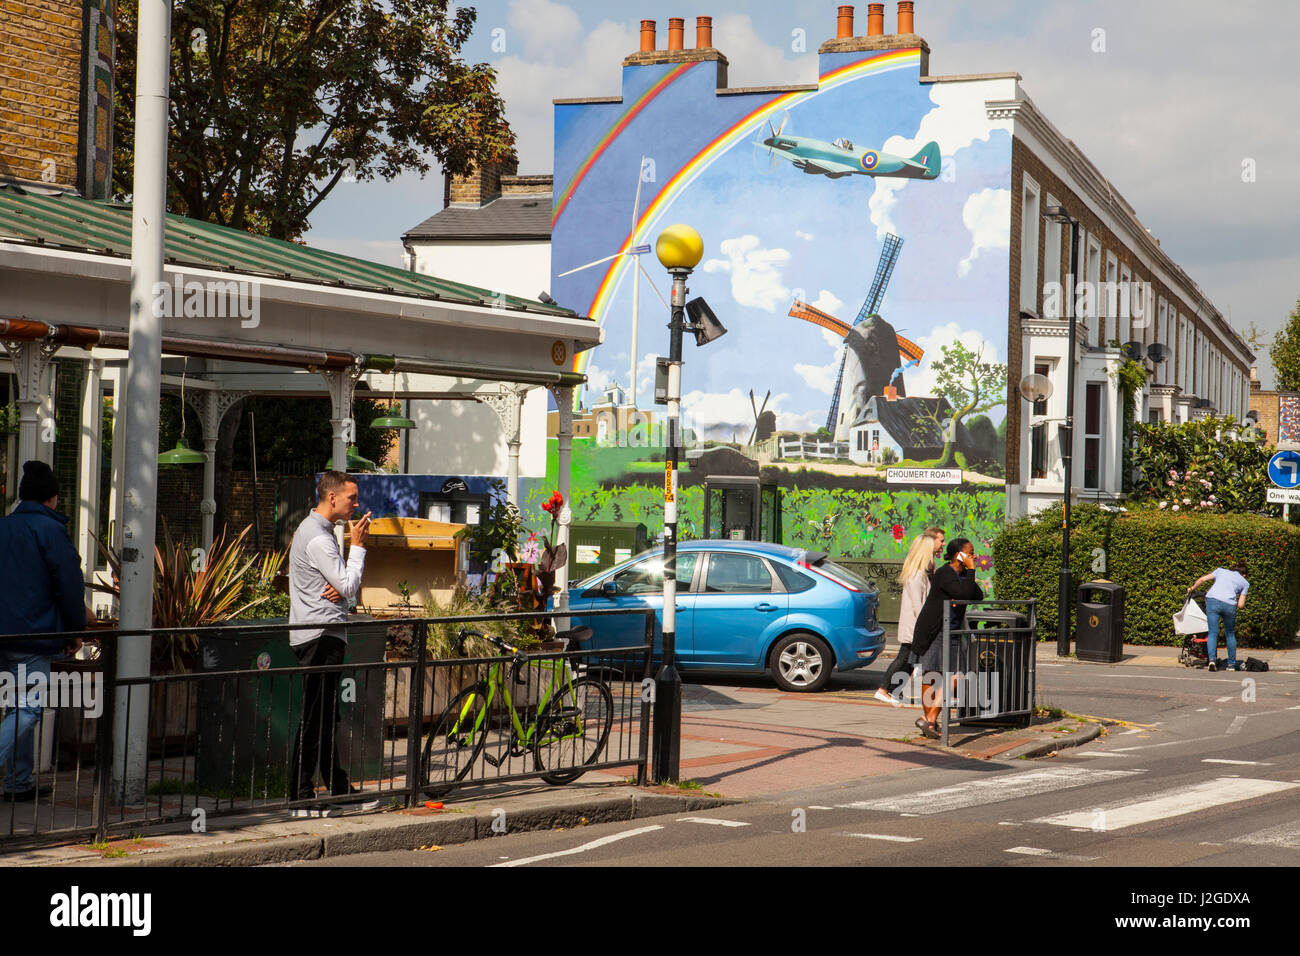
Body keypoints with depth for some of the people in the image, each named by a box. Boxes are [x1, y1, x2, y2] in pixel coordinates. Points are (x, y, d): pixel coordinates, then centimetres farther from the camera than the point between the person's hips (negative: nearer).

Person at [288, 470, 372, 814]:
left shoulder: (314, 529, 18)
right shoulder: (318, 538, -16)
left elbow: (349, 585, 20)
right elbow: (350, 586, -17)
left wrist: (342, 587, -4)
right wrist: (358, 545, -8)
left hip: (324, 635, 11)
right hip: (321, 635, -11)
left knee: (327, 715, 15)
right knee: (316, 717, -9)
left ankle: (339, 788, 23)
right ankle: (301, 797, -7)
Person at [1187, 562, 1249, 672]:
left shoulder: (1221, 570, 27)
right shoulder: (1244, 582, 24)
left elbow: (1202, 579, 17)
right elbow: (1240, 605, 14)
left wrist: (1192, 589, 32)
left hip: (1212, 601, 0)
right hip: (1229, 605, 0)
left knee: (1213, 632, 0)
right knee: (1230, 634, 18)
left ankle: (1212, 659, -20)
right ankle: (1231, 664, 22)